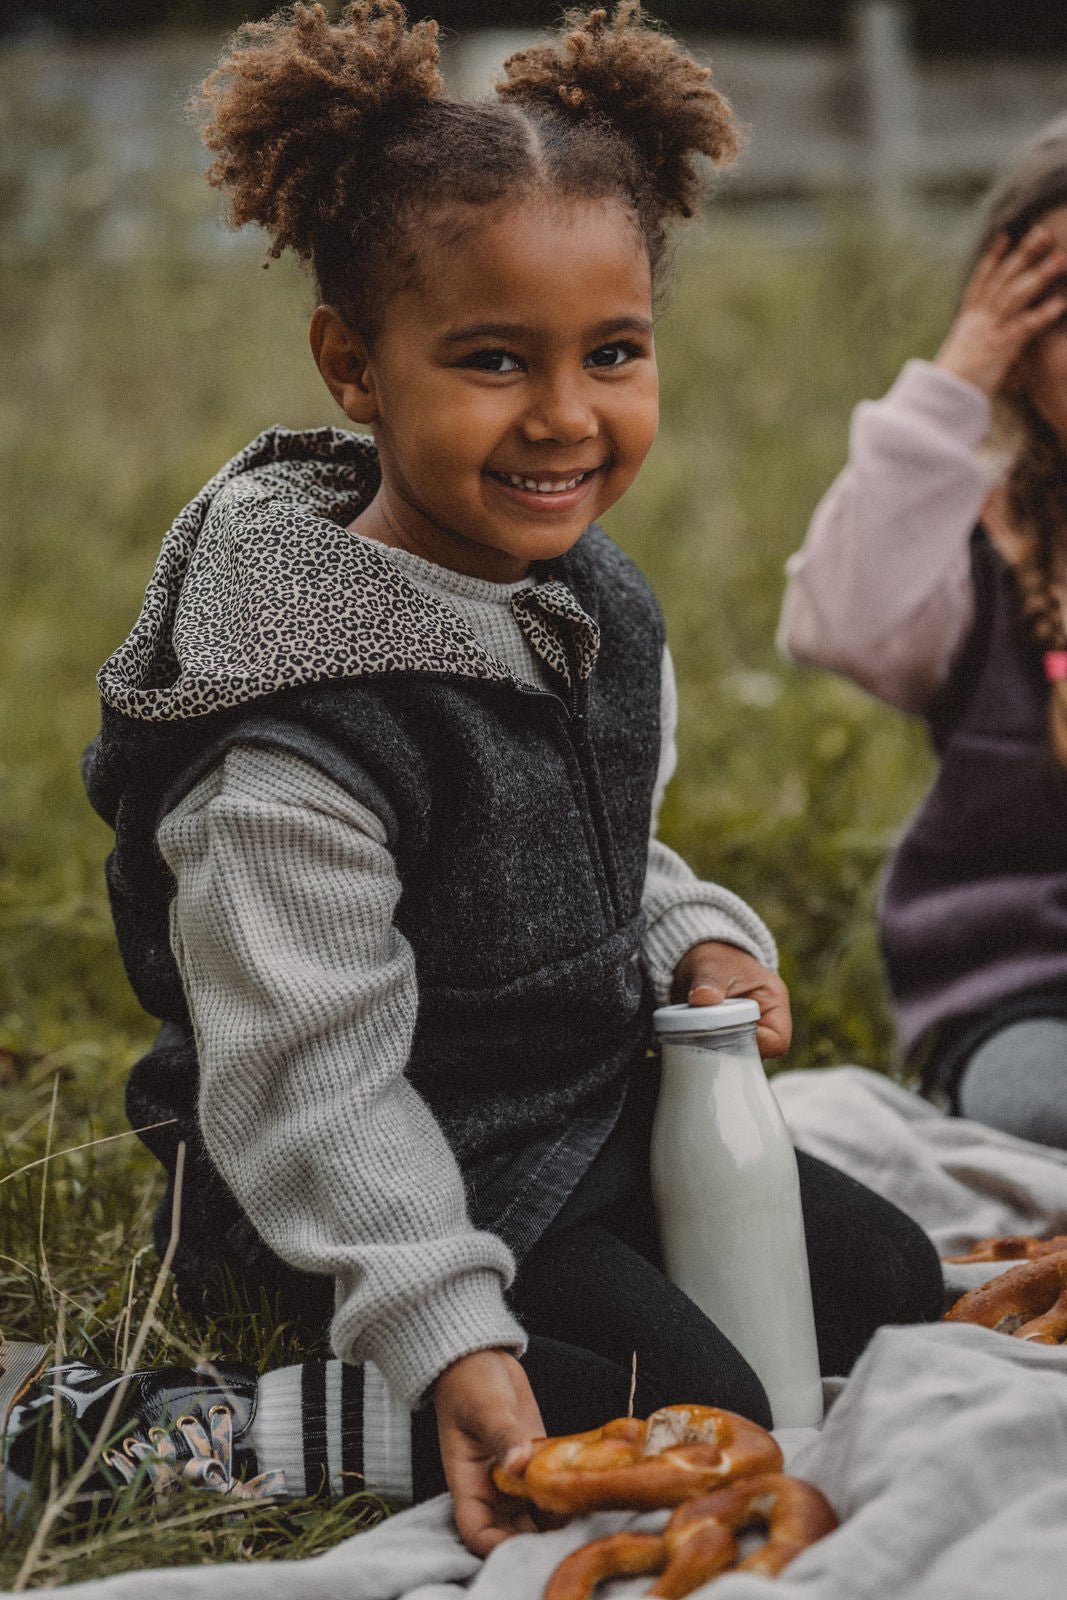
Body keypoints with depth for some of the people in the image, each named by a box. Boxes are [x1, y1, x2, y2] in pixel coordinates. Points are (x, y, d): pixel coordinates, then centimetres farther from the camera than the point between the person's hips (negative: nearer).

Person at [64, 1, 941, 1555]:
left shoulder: (597, 601, -3)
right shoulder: (303, 744, -32)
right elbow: (312, 1075, -27)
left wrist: (697, 937, -4)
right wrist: (447, 1337, -31)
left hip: (607, 1107, 9)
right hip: (421, 1187, -9)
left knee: (886, 1281, 14)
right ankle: (266, 1416, -4)